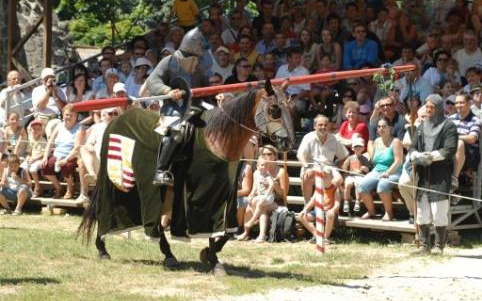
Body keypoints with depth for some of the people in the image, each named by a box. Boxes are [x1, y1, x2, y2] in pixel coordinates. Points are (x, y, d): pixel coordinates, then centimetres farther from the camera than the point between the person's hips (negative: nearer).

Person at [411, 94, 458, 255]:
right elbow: (413, 148, 15)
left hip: (441, 175, -5)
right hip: (423, 174, 5)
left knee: (439, 212, -7)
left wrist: (432, 156, -16)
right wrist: (416, 156, -7)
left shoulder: (448, 126, 1)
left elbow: (450, 150, -8)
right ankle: (424, 245, 11)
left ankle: (439, 245, -2)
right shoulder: (422, 127, 19)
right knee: (422, 212, 5)